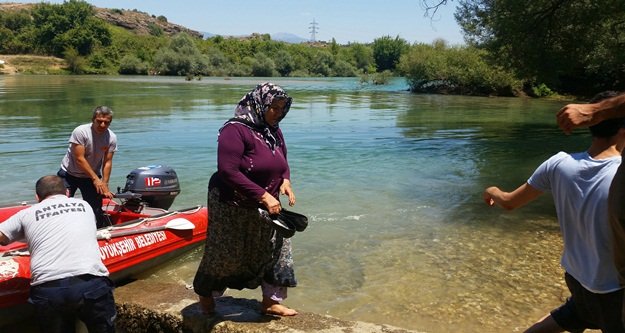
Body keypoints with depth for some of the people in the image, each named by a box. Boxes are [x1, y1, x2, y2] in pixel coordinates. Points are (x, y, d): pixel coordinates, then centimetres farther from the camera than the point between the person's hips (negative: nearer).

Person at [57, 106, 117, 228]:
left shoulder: (111, 138, -12)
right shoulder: (80, 132, -24)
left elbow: (107, 162, -11)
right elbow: (79, 159, -24)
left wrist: (105, 184, -19)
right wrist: (96, 179, -25)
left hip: (92, 176, 3)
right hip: (69, 174, -3)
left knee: (96, 209, 1)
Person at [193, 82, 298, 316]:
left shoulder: (273, 132, 2)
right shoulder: (236, 130, -24)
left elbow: (282, 162, 14)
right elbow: (228, 172, -30)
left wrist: (285, 180, -9)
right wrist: (264, 196, -31)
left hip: (265, 207, 8)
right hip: (233, 207, -7)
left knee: (276, 249, 9)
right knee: (225, 254, 11)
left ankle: (271, 301, 26)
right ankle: (205, 293, 39)